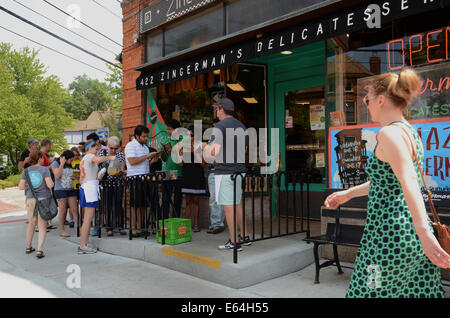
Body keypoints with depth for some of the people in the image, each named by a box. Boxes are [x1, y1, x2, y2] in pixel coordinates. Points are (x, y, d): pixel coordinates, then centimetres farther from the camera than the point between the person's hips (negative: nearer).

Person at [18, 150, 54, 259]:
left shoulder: (26, 171, 4)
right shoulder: (44, 170, -8)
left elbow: (20, 187, 0)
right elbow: (50, 185, -16)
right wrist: (50, 181, 6)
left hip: (30, 200, 4)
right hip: (44, 199, -4)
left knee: (31, 223, 21)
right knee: (42, 226, 1)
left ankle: (28, 247, 33)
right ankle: (39, 250, -5)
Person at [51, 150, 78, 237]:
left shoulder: (69, 165, 14)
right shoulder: (55, 163, -3)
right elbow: (57, 175, -15)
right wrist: (62, 164, -13)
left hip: (71, 189, 5)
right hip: (60, 190, -5)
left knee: (74, 210, 1)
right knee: (63, 211, -2)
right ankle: (62, 230, 8)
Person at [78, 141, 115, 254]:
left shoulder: (83, 159, 25)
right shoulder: (89, 156, -2)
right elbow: (98, 159, -29)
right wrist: (109, 157, -23)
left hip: (85, 188, 10)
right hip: (90, 187, -10)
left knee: (87, 219, 9)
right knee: (88, 219, -11)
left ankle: (83, 245, 9)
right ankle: (82, 246, -12)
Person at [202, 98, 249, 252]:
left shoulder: (219, 127, -11)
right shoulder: (241, 126, 14)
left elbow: (214, 152, -17)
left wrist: (204, 146, 2)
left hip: (224, 172, -8)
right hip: (240, 170, 8)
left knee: (228, 206, -2)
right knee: (237, 204, 18)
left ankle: (234, 243, 3)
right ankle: (245, 237, 25)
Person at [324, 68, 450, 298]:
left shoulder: (390, 132, -14)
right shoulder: (411, 132, 15)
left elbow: (409, 181, -28)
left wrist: (423, 231, -36)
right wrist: (349, 193, 31)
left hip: (390, 234, -9)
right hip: (412, 235, 9)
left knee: (367, 291, 5)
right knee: (420, 293, 15)